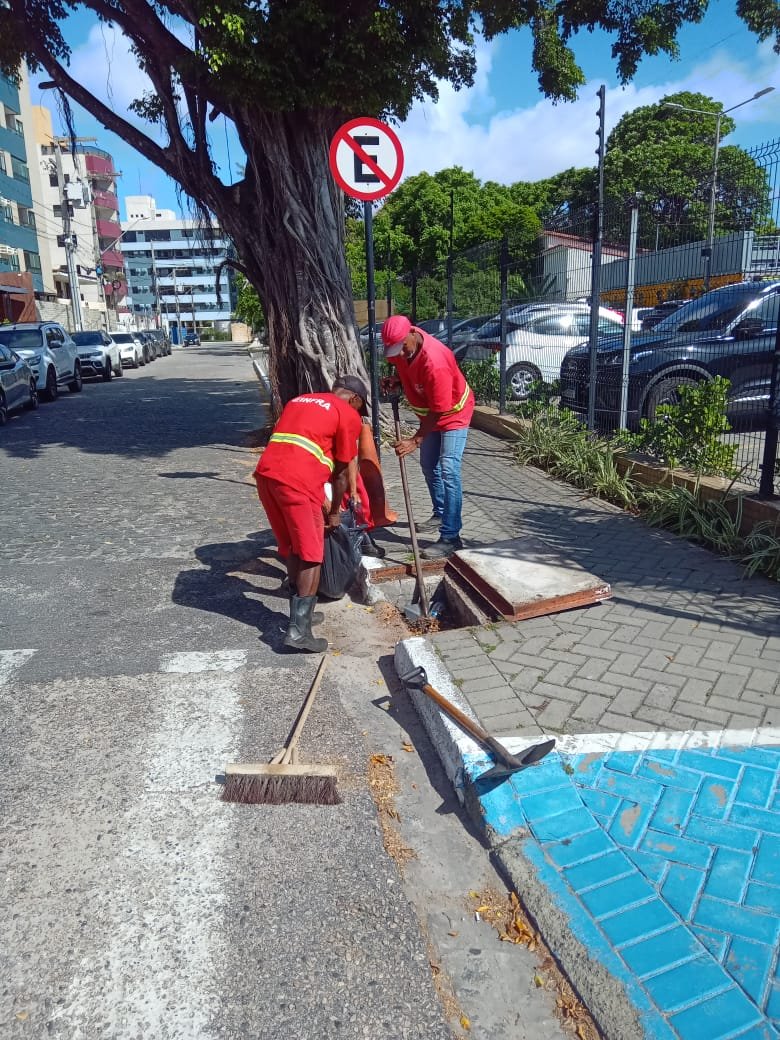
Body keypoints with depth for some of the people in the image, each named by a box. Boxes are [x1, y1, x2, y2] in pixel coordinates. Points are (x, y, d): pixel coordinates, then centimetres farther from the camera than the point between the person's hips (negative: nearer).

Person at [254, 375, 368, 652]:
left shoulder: (299, 400, 30)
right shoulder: (348, 415, 8)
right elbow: (341, 472, 9)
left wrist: (320, 500, 35)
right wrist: (334, 512, 22)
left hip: (265, 473, 7)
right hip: (295, 481, -7)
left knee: (292, 549, 19)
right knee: (311, 556, 2)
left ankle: (301, 613, 28)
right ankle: (298, 630, -1)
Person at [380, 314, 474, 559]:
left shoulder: (435, 362, -37)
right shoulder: (401, 346, -14)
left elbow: (439, 411, -31)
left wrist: (416, 440, -30)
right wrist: (396, 380, -11)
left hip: (453, 413, -9)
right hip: (428, 413, 9)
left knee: (448, 471, -17)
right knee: (429, 466, 18)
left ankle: (451, 537, -17)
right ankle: (440, 515, 38)